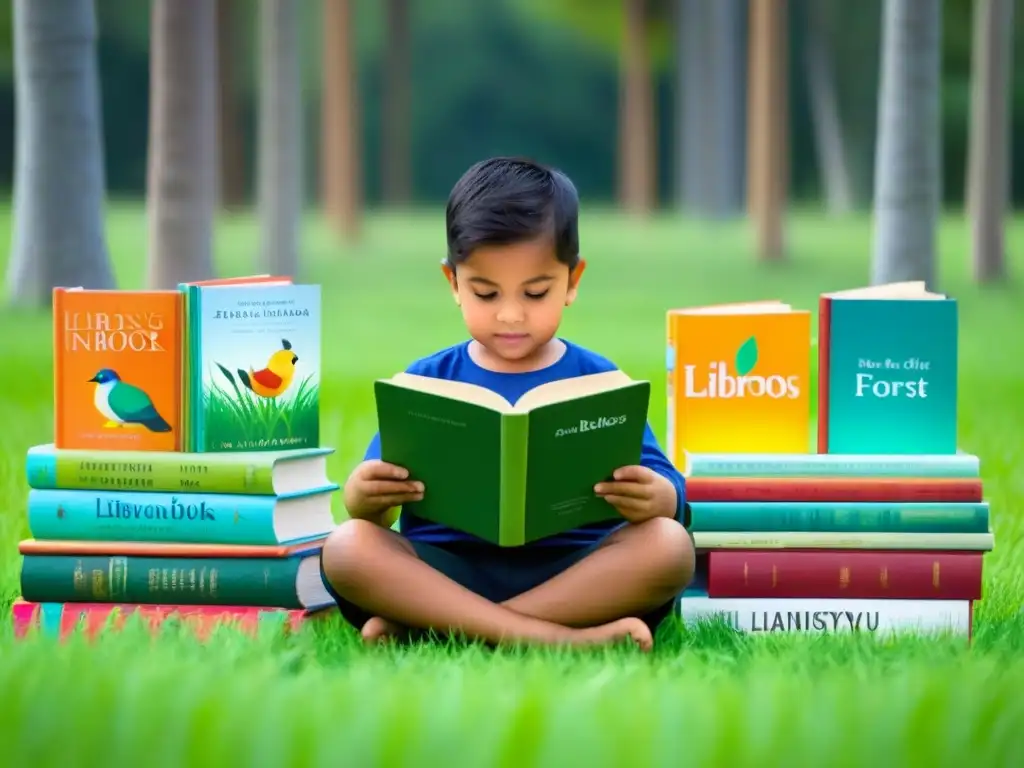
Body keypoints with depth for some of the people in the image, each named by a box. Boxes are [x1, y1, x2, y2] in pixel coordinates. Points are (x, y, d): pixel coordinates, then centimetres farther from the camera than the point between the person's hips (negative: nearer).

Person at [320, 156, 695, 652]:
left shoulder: (597, 382, 9)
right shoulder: (426, 382, 10)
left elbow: (667, 490, 3)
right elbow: (369, 495, 6)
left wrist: (656, 497, -23)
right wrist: (363, 495, -21)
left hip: (572, 573, 0)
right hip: (445, 569, 0)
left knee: (668, 545, -27)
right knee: (347, 547, -26)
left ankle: (424, 625, -28)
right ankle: (559, 639, -36)